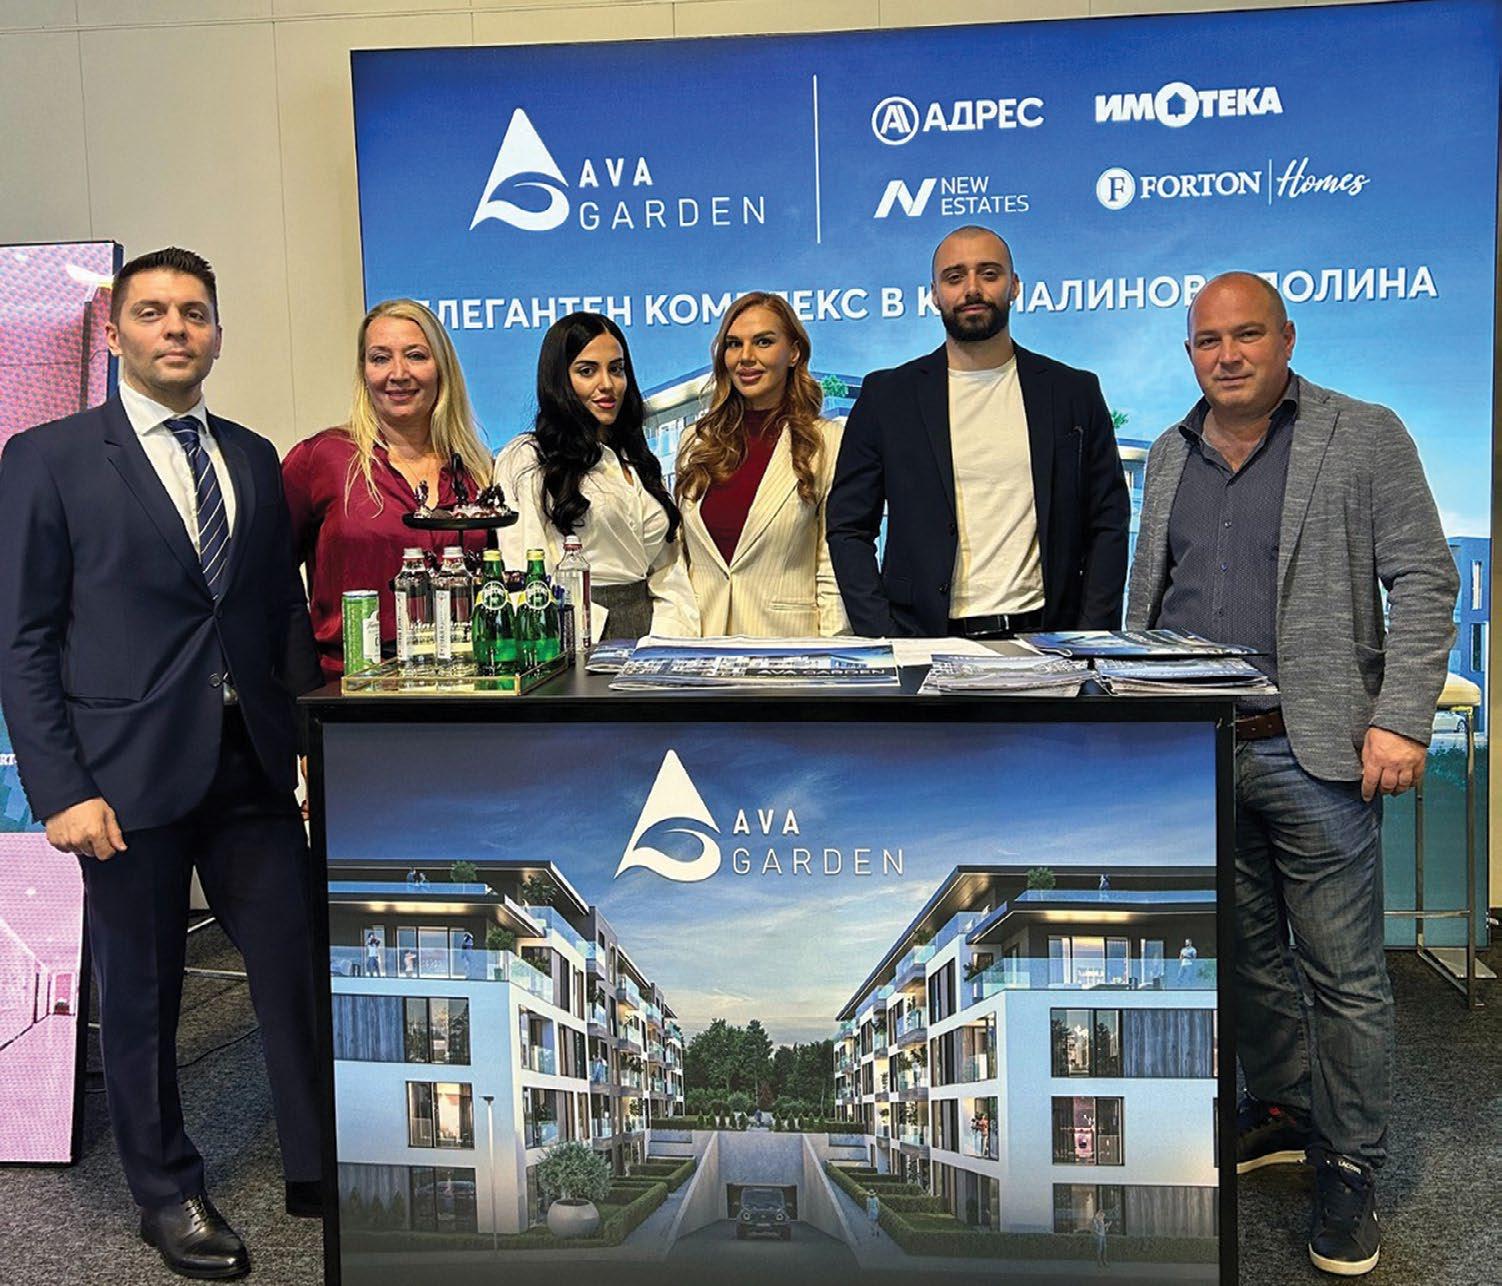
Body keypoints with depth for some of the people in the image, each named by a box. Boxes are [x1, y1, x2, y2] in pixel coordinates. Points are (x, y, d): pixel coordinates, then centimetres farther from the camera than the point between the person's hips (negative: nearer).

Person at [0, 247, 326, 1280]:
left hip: (254, 766, 4)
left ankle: (319, 1170, 24)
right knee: (142, 994, 9)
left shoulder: (254, 458, 12)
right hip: (130, 769, -3)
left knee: (296, 965, 7)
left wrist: (307, 735, 4)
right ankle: (168, 1192, 29)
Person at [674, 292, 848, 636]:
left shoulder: (829, 443, -1)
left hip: (786, 639, -3)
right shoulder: (696, 442, 12)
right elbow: (676, 559, 14)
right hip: (699, 645, 3)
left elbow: (834, 570, -3)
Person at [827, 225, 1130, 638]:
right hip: (927, 645, -1)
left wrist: (1092, 642, 0)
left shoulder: (1075, 393, 11)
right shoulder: (887, 396, 8)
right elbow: (848, 529, 7)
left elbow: (1108, 524, 11)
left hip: (1041, 636, 1)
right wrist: (884, 644, -4)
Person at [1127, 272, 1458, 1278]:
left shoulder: (1365, 438, -1)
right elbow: (1145, 599, 19)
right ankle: (1284, 1112, 34)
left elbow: (1424, 583, -6)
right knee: (1245, 951, 16)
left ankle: (1352, 1170, 17)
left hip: (1314, 752, -5)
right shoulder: (1170, 457, 14)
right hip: (1194, 749, 5)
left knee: (1343, 972, 2)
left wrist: (1400, 720, -15)